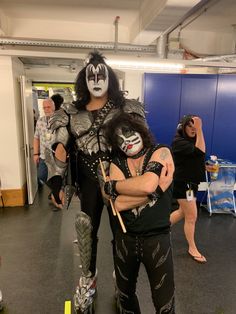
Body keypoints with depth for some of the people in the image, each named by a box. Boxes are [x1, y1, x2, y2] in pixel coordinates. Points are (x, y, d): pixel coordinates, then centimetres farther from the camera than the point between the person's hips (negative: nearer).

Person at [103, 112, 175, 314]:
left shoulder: (161, 152, -8)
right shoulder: (117, 163, -1)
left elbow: (147, 184, -27)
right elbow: (118, 204, -15)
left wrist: (111, 186, -14)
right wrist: (156, 190, -21)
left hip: (157, 238, -3)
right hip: (125, 238, 4)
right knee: (125, 294, 25)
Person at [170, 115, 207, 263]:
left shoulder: (193, 140, 11)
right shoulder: (178, 141, -17)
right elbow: (200, 151, -29)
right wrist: (199, 129, -29)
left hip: (191, 182, 9)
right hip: (183, 183, -9)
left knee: (183, 212, 20)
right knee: (191, 216, 1)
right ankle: (192, 249, 19)